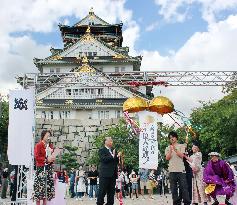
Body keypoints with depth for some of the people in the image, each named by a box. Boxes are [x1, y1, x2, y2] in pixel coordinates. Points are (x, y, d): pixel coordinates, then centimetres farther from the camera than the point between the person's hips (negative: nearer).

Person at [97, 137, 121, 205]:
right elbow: (103, 159, -16)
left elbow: (116, 162, 19)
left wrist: (118, 156, 1)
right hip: (105, 174, -7)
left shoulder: (113, 151, 19)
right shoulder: (102, 150, 0)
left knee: (111, 192, 8)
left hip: (113, 174, 7)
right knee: (102, 191, -4)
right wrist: (112, 156, -15)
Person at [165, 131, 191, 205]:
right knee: (173, 188, 0)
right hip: (172, 170, 2)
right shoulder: (168, 148, 15)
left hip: (181, 169, -2)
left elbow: (181, 155, -3)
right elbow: (167, 158, 2)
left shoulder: (181, 146, 11)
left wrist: (175, 149, -15)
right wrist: (171, 151, -14)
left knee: (183, 186, -6)